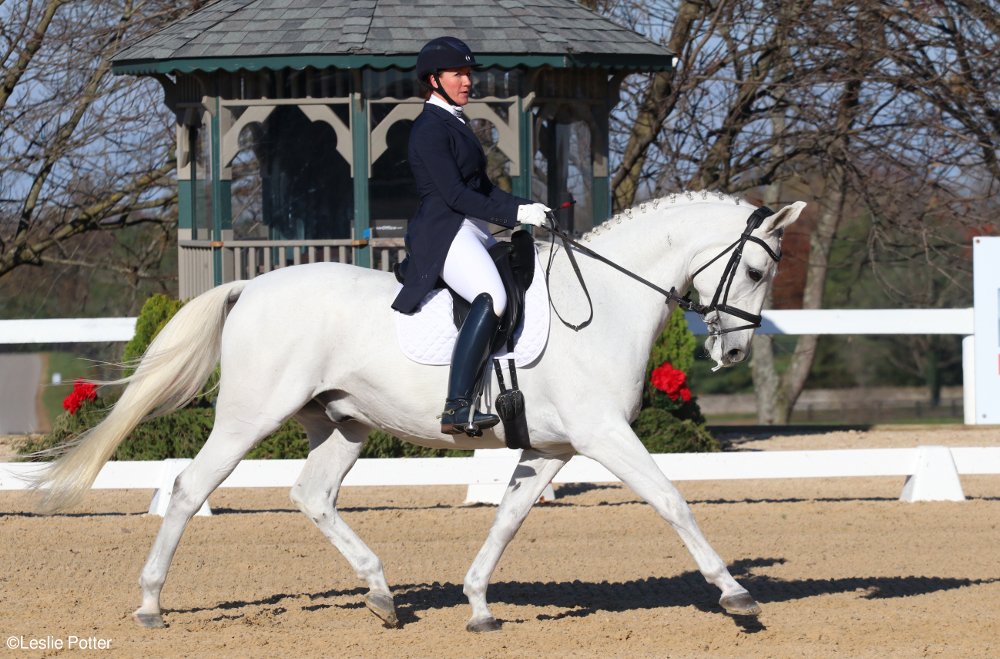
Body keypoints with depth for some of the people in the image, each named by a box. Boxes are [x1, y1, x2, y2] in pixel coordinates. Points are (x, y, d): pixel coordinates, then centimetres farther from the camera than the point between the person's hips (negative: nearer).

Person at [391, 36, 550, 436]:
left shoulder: (455, 125, 21)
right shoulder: (431, 128, -9)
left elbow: (483, 188, 24)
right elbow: (454, 194, -17)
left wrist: (524, 209, 10)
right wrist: (515, 215, -17)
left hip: (474, 233, 11)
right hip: (443, 233, -11)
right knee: (491, 298, -33)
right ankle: (457, 409, -41)